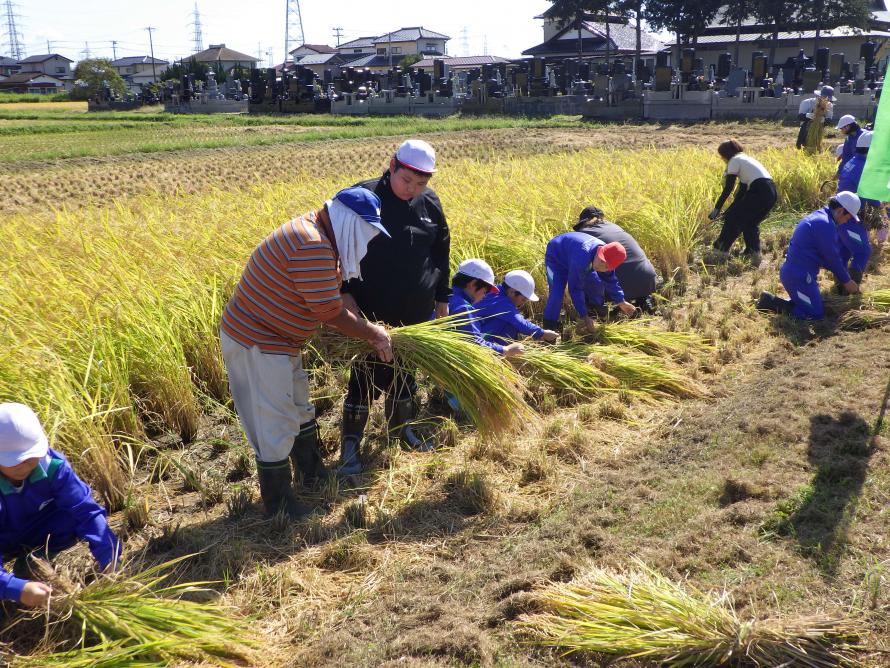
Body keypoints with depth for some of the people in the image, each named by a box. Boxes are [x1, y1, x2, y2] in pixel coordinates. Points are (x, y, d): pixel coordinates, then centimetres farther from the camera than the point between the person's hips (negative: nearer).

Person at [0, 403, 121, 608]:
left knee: (74, 520, -26)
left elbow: (86, 510, -27)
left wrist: (109, 559, -39)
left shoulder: (51, 465, -26)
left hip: (34, 532, 3)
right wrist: (17, 589, -55)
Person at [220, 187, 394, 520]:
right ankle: (278, 505, 16)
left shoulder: (315, 233, 6)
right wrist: (372, 333, -8)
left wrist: (368, 333, 9)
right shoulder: (312, 247, -28)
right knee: (276, 426, 0)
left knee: (299, 408, 23)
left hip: (275, 339, 11)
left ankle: (312, 474, 41)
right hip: (256, 343, -11)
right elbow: (331, 314, -23)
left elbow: (333, 299, 11)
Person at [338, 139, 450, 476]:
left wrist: (442, 299, 14)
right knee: (366, 373, 0)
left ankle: (402, 426, 37)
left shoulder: (430, 203, 1)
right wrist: (345, 292, -15)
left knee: (405, 370, 18)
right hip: (372, 309, -4)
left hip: (415, 310, 5)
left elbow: (440, 254, 11)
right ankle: (351, 440, 14)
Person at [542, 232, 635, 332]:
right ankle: (549, 326, -15)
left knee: (596, 283, 4)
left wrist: (621, 302, -4)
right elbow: (575, 289, -37)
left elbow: (610, 280, -3)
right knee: (557, 292, -27)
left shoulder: (608, 257, -23)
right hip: (556, 257, -7)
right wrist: (584, 317, -32)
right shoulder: (581, 259, -47)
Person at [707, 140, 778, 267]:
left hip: (759, 192, -8)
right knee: (750, 223, 23)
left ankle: (720, 253, 8)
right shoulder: (746, 159, 29)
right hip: (772, 193, 8)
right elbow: (742, 189, 28)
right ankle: (754, 254, 13)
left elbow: (728, 187, -6)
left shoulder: (735, 160, 3)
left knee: (732, 219, 4)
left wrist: (717, 208, -4)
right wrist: (732, 209, 29)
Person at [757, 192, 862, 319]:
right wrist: (846, 281, 1)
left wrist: (844, 277, 22)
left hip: (792, 272, 11)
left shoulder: (818, 216, 15)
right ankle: (772, 303, -8)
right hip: (799, 276, -11)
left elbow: (828, 255, 23)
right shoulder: (825, 224, -18)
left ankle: (771, 300, 9)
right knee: (816, 314, -8)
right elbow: (832, 257, -12)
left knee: (814, 306, 19)